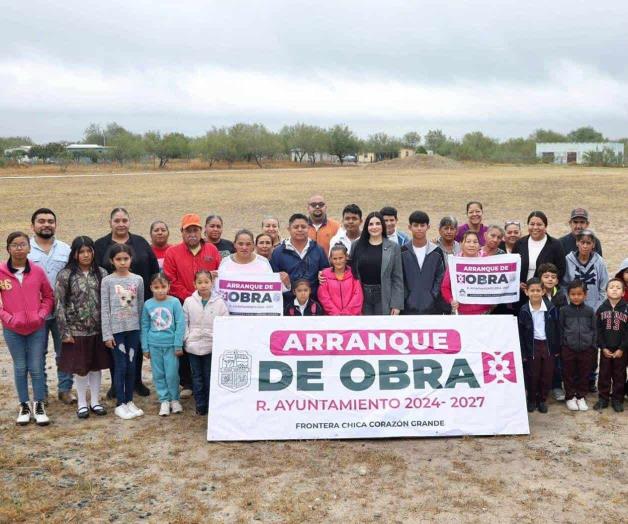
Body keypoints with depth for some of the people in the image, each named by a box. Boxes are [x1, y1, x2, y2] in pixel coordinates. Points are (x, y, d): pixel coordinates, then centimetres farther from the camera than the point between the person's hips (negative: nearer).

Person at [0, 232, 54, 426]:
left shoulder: (37, 271, -2)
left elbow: (48, 296, 7)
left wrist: (41, 315, -6)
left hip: (37, 328, 0)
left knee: (36, 368, 5)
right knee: (20, 368, 9)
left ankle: (39, 406, 15)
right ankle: (24, 406, 20)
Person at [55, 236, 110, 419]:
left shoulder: (101, 274, 2)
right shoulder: (65, 275, -6)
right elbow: (59, 304, -6)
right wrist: (64, 332, -10)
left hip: (98, 329, 3)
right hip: (77, 330, -2)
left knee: (97, 366, 11)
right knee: (80, 368, 7)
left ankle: (95, 401, 24)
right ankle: (82, 403, 21)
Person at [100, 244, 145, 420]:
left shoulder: (138, 279, 4)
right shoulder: (107, 281, -3)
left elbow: (141, 306, 9)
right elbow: (104, 309, -3)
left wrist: (142, 329, 6)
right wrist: (107, 334, -7)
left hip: (133, 328, 3)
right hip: (116, 329, -3)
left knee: (131, 366, 8)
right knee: (120, 366, -1)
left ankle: (129, 401, 20)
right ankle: (120, 404, 10)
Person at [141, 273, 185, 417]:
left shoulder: (174, 302, -7)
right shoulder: (148, 304, 0)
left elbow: (180, 324, -5)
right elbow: (145, 327, 7)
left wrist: (178, 345, -7)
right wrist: (145, 347, 7)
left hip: (171, 344, -2)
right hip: (154, 345, 2)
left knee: (172, 374, 1)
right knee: (158, 375, 8)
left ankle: (175, 399, 19)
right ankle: (164, 400, 20)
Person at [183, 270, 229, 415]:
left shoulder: (219, 302, -4)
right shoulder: (189, 301, 0)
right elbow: (184, 323, 4)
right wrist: (187, 338, -4)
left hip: (213, 346, -1)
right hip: (193, 346, 2)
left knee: (210, 377, 6)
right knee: (197, 376, 9)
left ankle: (211, 404, 17)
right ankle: (200, 405, 19)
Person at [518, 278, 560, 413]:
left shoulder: (551, 308, -6)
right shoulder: (524, 310, -8)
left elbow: (556, 329, 1)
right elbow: (521, 333, -4)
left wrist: (556, 348, 1)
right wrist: (523, 352, -5)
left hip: (548, 345, 1)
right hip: (533, 345, -1)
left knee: (547, 375, 9)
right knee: (532, 375, 8)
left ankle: (542, 400, 24)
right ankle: (531, 400, 25)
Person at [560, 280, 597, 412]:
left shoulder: (589, 311, 0)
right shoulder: (564, 310, -2)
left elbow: (594, 329, 6)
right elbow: (561, 329, 3)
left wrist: (593, 346, 4)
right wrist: (561, 347, 1)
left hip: (586, 349, 1)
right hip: (568, 348, -1)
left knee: (584, 374, 10)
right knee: (569, 374, 8)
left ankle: (581, 396, 25)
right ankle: (570, 397, 21)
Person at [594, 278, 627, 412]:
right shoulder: (601, 309, 0)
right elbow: (598, 330, -1)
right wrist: (603, 347, -9)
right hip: (605, 349, 1)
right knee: (604, 374, 8)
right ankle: (603, 398, 17)